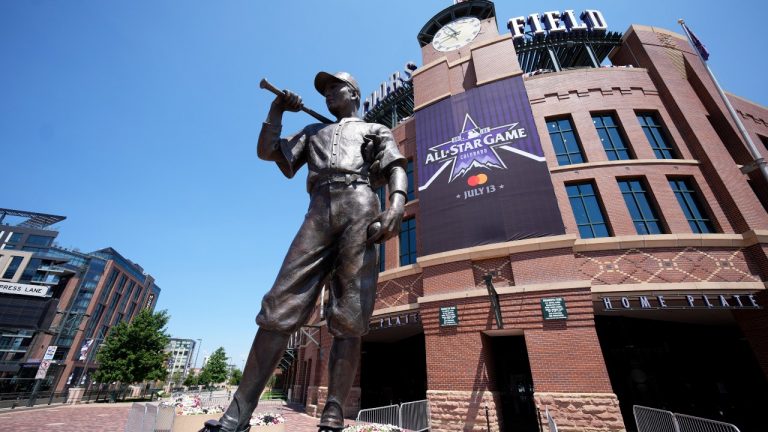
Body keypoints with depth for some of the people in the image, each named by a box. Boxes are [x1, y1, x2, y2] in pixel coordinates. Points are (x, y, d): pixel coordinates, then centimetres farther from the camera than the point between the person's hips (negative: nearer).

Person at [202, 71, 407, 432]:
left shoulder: (376, 130, 26)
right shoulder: (313, 131, 37)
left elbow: (397, 169, 7)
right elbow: (267, 151, 29)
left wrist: (397, 203, -14)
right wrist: (277, 109, 25)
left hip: (360, 209, -2)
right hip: (319, 213, 3)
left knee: (349, 316, -11)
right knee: (281, 305, -8)